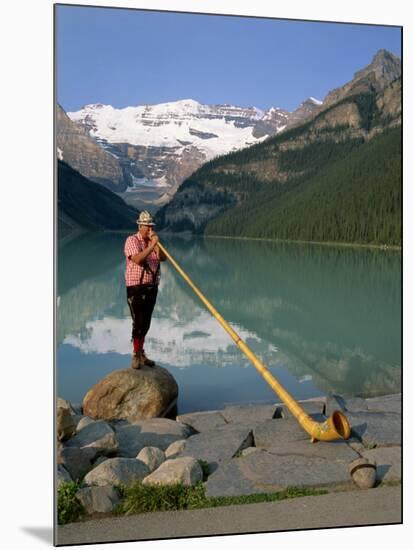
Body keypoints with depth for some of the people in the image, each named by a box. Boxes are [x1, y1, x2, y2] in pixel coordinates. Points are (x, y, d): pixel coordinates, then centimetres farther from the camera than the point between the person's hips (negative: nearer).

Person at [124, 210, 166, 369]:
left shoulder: (153, 241, 13)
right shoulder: (132, 240, -7)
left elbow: (163, 258, -1)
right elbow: (138, 259, -23)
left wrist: (156, 244, -12)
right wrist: (151, 245, -28)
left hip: (151, 287, 6)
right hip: (136, 288, -6)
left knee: (146, 323, 12)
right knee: (138, 322, -9)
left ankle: (141, 353, 23)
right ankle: (136, 356, 0)